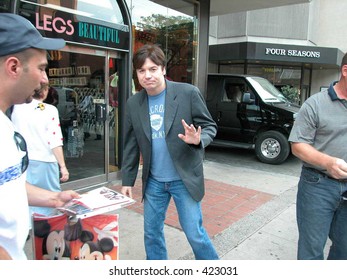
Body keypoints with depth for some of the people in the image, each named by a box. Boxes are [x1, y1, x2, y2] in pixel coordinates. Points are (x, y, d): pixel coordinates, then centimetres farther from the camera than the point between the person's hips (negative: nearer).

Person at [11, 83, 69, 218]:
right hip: (44, 162, -5)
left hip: (22, 161, 5)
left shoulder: (17, 107, 1)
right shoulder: (50, 110, -12)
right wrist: (63, 166, -13)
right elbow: (55, 142, -16)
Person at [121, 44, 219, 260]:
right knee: (152, 233, 15)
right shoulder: (133, 103, 1)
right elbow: (131, 145, 7)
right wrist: (127, 180, 8)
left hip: (185, 178, -4)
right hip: (153, 182, 4)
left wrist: (198, 139, -28)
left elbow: (210, 126, -5)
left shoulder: (188, 93, -11)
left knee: (195, 233, 4)